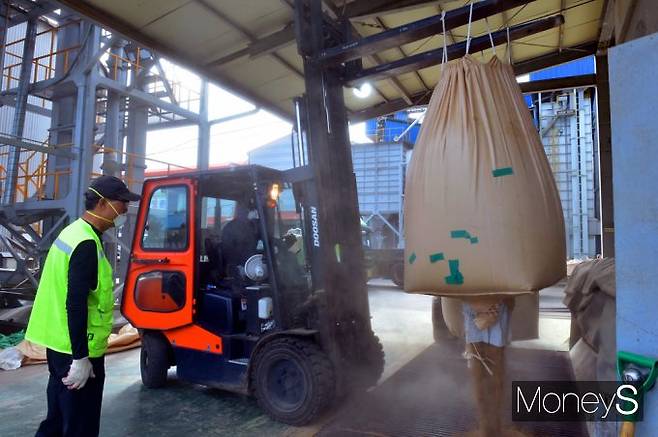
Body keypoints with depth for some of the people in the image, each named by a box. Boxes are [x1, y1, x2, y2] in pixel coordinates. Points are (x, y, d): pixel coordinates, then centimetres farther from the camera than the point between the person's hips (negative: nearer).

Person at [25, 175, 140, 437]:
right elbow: (76, 304, -27)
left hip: (59, 342, 10)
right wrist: (81, 357, -23)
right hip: (76, 349, -9)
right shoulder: (87, 244, -23)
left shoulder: (74, 232, 8)